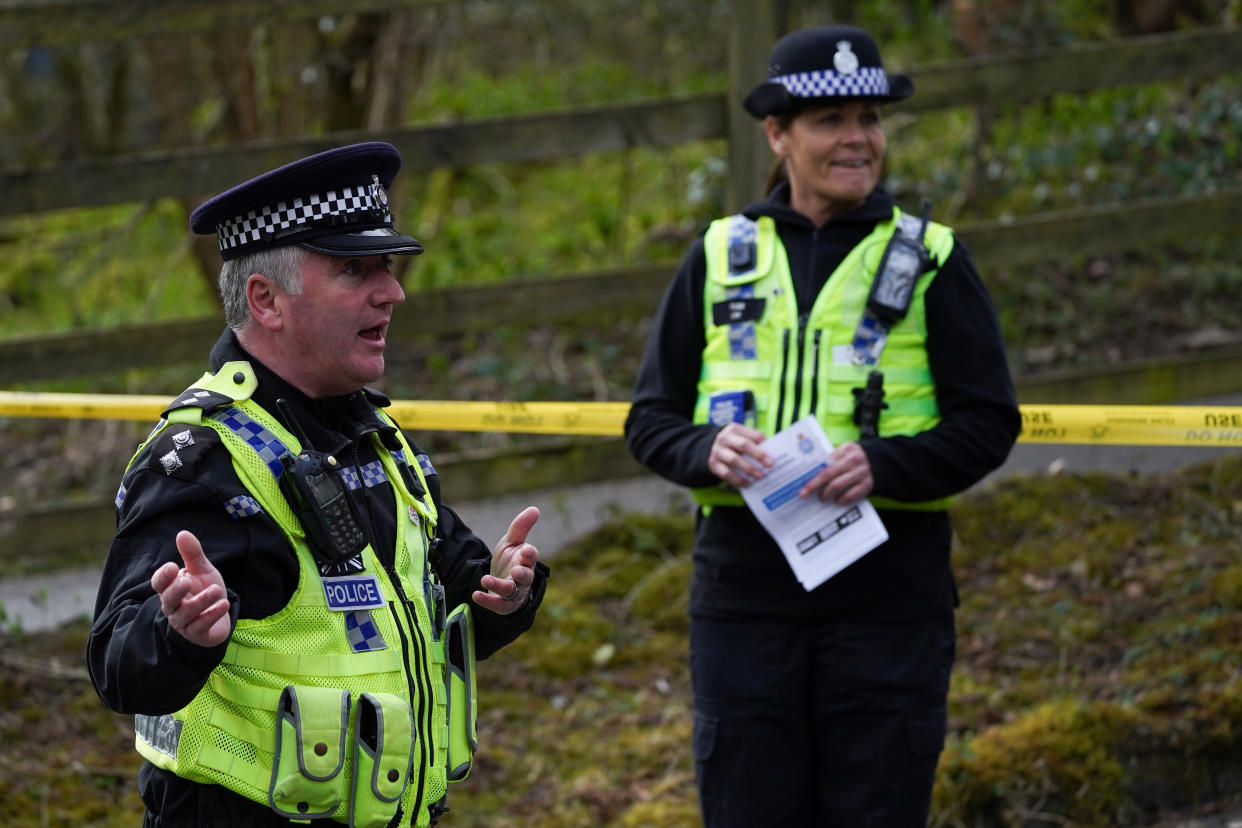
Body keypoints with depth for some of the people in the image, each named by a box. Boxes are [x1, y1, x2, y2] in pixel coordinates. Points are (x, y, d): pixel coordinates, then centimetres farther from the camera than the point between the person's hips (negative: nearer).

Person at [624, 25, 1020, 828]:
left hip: (888, 593, -1)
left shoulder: (931, 260, 5)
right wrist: (707, 449, -13)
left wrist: (886, 464, -18)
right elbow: (650, 419, 10)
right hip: (745, 588, 2)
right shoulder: (720, 258, 10)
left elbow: (989, 422, 0)